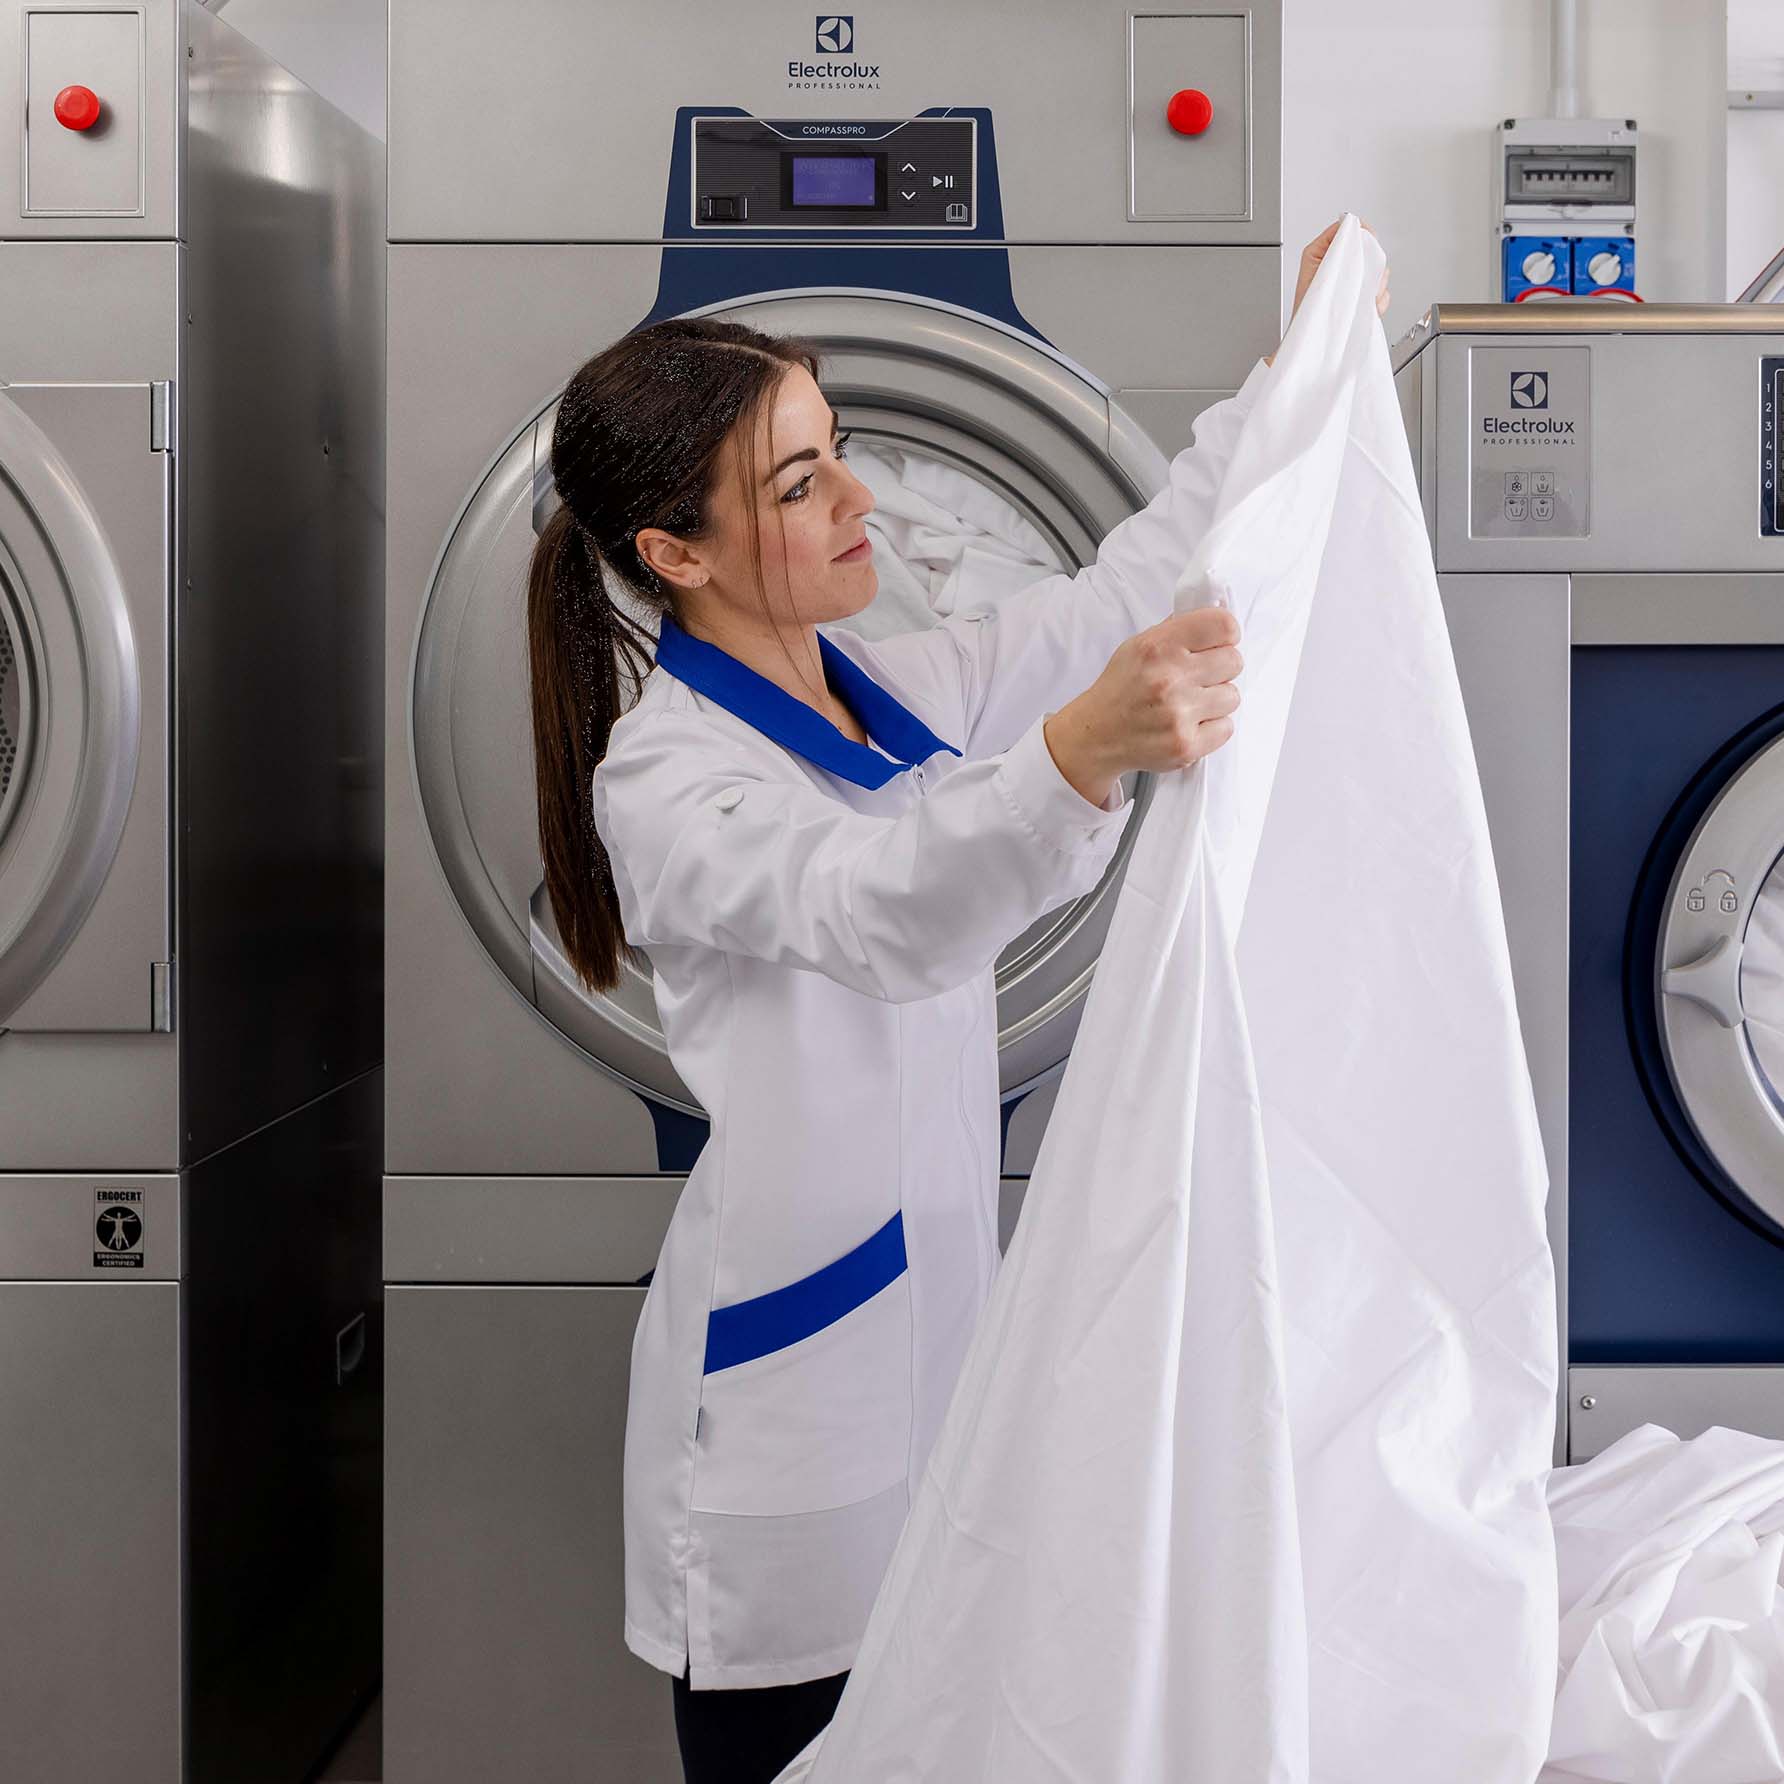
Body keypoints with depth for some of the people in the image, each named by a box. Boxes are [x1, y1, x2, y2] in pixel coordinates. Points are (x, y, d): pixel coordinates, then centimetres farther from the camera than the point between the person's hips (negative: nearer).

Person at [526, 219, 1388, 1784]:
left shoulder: (893, 689, 6)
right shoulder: (663, 774, -18)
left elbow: (1122, 591, 12)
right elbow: (875, 910, -36)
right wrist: (1080, 753, -55)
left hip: (938, 1307, 7)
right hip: (790, 1380, -7)